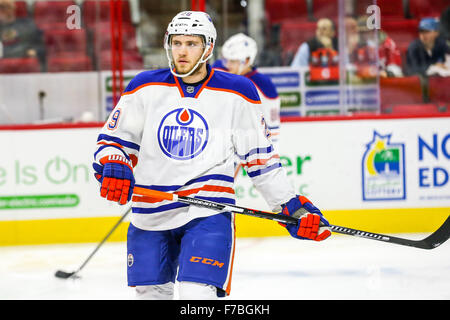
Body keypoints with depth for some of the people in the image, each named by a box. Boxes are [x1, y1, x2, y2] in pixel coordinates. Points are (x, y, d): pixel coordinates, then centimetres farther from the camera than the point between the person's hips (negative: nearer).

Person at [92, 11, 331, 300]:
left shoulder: (238, 94, 1)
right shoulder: (146, 87, 3)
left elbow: (260, 157, 8)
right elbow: (112, 140, 9)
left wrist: (293, 207, 5)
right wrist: (113, 167, -14)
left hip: (208, 210, -3)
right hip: (150, 210, 3)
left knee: (196, 294, -20)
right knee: (152, 292, 14)